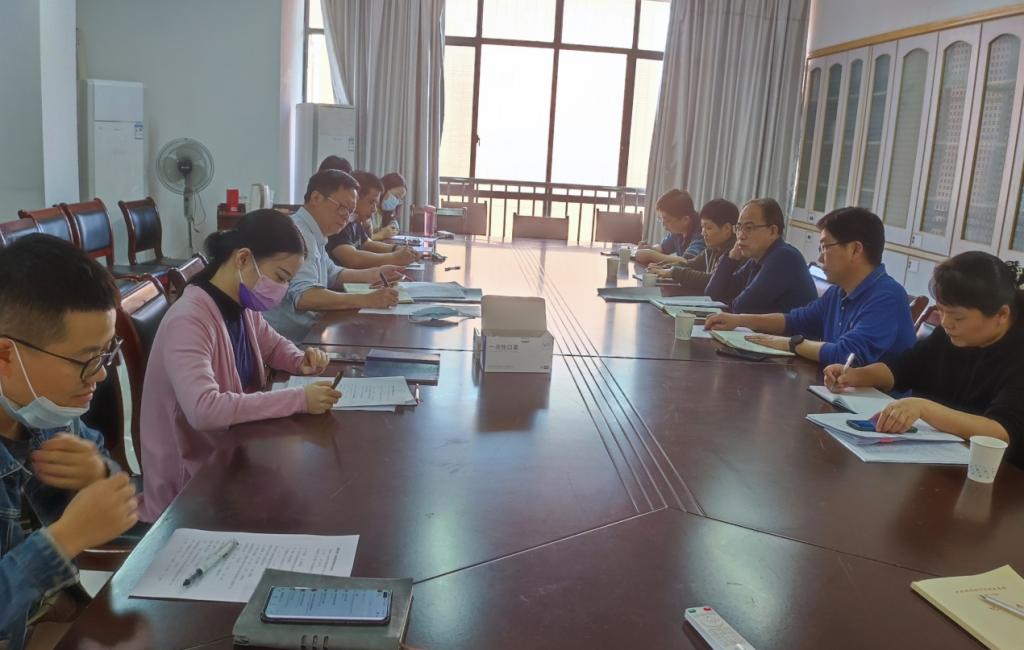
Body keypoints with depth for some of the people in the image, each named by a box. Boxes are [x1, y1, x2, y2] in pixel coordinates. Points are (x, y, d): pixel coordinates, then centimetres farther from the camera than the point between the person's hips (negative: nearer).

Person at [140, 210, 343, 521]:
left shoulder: (242, 309, 0)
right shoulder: (188, 321, -25)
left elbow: (273, 345, 20)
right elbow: (203, 409, -37)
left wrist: (301, 361, -2)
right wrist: (299, 399, -36)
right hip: (191, 482, -8)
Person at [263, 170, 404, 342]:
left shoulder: (314, 235, 12)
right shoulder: (297, 233, -17)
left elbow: (332, 275, 28)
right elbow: (304, 296, -30)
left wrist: (375, 274, 15)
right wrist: (368, 300, -33)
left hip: (307, 333, 9)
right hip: (290, 340, -9)